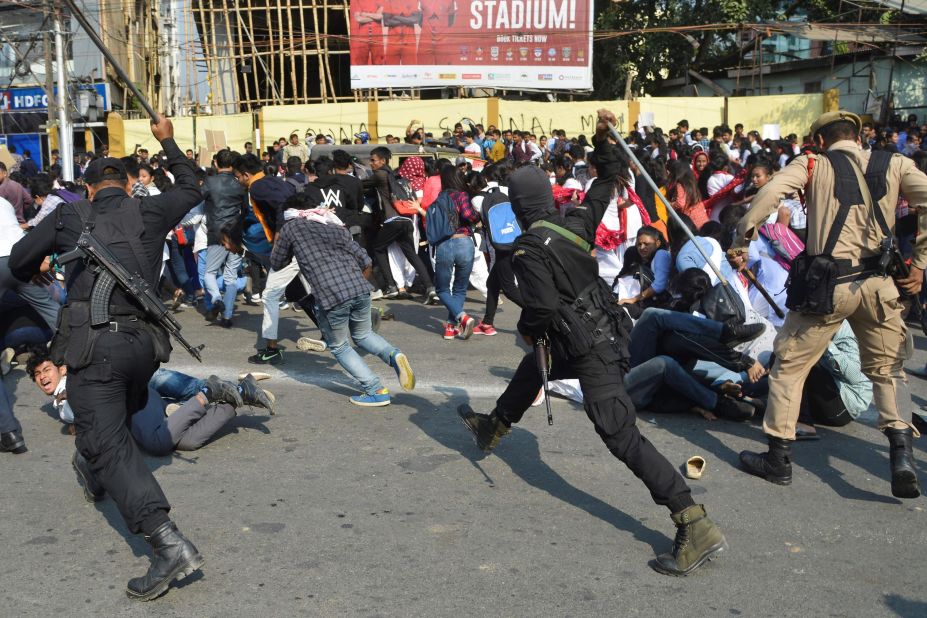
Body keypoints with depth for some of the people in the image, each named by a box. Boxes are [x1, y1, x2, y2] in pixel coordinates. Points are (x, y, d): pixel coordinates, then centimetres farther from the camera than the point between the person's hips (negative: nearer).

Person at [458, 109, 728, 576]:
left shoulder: (528, 248, -18)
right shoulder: (576, 222, 2)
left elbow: (543, 307, -22)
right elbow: (606, 182, 17)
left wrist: (528, 329, -2)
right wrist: (603, 139, 14)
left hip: (588, 349, -9)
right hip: (604, 330, 9)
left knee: (621, 436, -10)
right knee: (530, 369, 32)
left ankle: (697, 528, -15)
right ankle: (493, 429, 59)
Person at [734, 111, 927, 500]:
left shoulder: (811, 164, 3)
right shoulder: (894, 165, 10)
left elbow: (770, 192, -15)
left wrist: (742, 236, -3)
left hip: (829, 284, -3)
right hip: (879, 282, 3)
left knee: (789, 364, 12)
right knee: (887, 370, 19)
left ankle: (778, 459, 17)